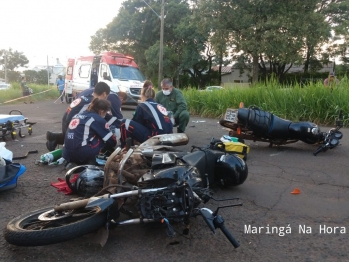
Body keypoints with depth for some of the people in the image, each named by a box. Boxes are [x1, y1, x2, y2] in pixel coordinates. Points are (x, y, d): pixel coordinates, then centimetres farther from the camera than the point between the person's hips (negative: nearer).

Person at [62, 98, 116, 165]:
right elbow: (112, 141, 6)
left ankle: (72, 163, 15)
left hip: (67, 154, 7)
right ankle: (91, 161, 6)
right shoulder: (98, 119, -1)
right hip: (81, 154, -7)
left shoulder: (79, 114, 18)